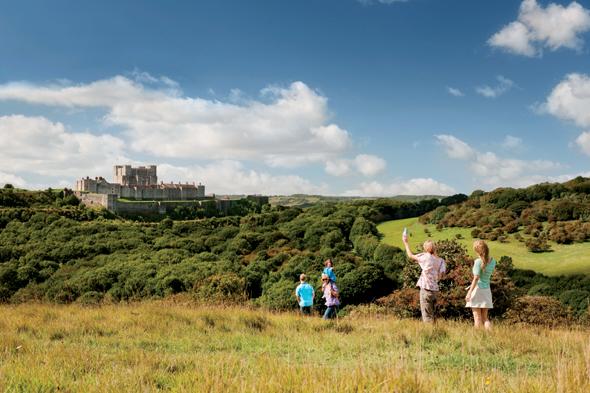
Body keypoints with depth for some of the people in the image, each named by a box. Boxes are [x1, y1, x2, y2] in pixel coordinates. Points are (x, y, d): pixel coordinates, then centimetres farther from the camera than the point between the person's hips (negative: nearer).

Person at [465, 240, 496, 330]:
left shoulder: (478, 262, -15)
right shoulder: (492, 261, 3)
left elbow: (476, 278, -17)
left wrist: (469, 292, -15)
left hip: (478, 289, -6)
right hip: (487, 290, 6)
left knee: (477, 318, -1)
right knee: (485, 317, 13)